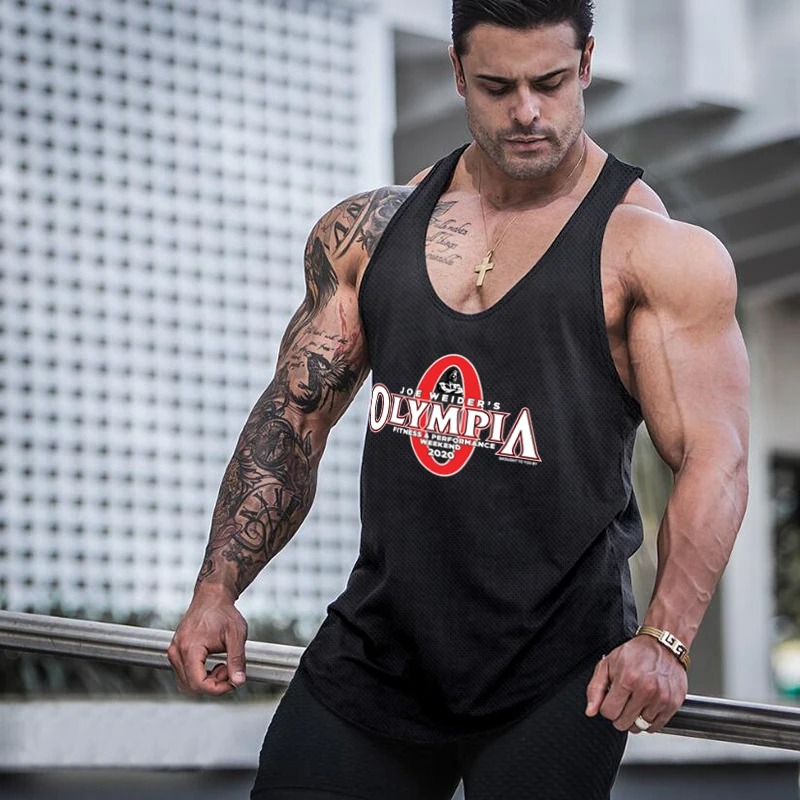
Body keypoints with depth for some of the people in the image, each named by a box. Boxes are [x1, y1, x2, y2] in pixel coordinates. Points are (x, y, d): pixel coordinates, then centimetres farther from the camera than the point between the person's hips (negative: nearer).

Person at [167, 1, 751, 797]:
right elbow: (292, 416, 11)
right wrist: (217, 589, 2)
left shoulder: (657, 251, -5)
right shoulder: (370, 231, 8)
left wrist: (664, 637, -24)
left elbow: (713, 459, -11)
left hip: (555, 676, -4)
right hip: (375, 649, 4)